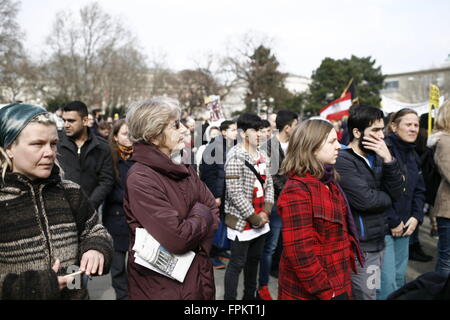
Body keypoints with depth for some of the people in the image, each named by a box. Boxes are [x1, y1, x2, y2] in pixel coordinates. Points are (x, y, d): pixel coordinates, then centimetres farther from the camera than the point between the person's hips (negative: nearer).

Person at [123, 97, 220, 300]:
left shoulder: (184, 169, 4)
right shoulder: (140, 179, -22)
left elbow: (214, 211, 3)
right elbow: (178, 239, -28)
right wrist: (201, 215, -9)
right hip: (161, 287, -7)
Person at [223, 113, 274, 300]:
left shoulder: (263, 155, 8)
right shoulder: (236, 156, -16)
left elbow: (269, 184, 11)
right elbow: (235, 193, -20)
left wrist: (266, 212, -2)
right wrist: (254, 217, -15)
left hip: (261, 220, 7)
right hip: (242, 221, -7)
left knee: (254, 259, 19)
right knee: (237, 264, 3)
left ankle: (250, 295, 36)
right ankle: (229, 298, 18)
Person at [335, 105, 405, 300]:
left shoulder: (376, 157, 8)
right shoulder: (342, 160, -18)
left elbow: (397, 192, -1)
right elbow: (365, 200, -25)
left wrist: (388, 159, -15)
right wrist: (388, 197, -4)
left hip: (377, 240, 8)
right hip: (359, 245, -8)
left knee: (373, 293, 20)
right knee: (365, 296, 2)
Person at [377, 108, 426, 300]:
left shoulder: (412, 154, 13)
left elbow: (419, 189, 17)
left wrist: (416, 217, 3)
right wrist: (393, 222, -14)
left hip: (404, 226, 8)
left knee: (400, 275, 18)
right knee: (387, 281, -4)